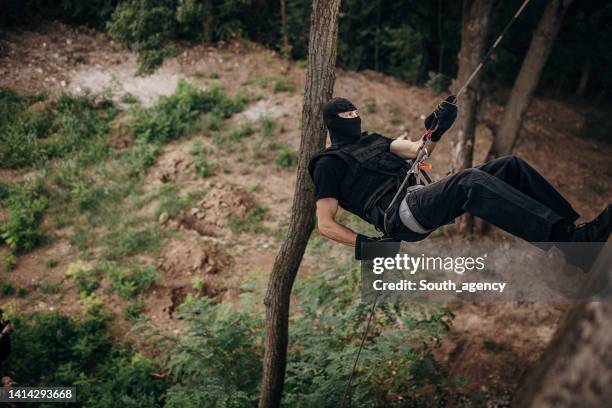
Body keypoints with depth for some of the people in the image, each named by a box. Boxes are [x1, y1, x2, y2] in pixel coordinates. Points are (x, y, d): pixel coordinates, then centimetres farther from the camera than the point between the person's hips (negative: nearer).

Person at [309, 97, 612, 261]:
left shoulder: (371, 140, 31)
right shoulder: (328, 163, 7)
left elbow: (416, 150, 24)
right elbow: (325, 224, -1)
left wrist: (437, 129, 5)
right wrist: (363, 244, -15)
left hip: (423, 196, 9)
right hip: (399, 213, -9)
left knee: (510, 166, -5)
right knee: (472, 181, -35)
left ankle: (569, 225, -13)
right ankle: (570, 240, -42)